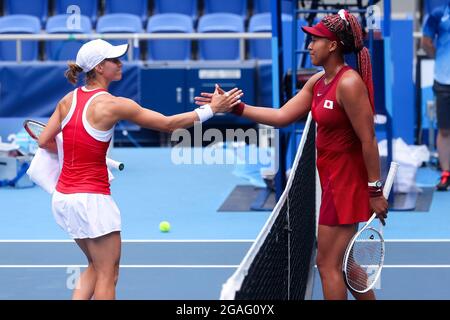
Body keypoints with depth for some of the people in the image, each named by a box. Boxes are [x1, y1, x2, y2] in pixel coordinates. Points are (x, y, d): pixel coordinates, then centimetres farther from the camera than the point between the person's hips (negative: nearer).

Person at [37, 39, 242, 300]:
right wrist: (211, 109, -1)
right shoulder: (113, 105, -15)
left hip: (63, 197, 7)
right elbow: (168, 124, -9)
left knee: (96, 267, 22)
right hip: (92, 198, -7)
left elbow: (44, 142, 9)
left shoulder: (68, 99, 4)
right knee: (108, 275, 3)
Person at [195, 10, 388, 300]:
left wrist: (375, 191, -18)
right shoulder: (317, 82, 7)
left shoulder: (349, 83, -21)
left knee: (328, 264, -2)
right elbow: (282, 116, 7)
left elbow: (368, 140, -20)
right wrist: (235, 107, 2)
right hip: (332, 179, 9)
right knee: (337, 262, 17)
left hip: (347, 181, -9)